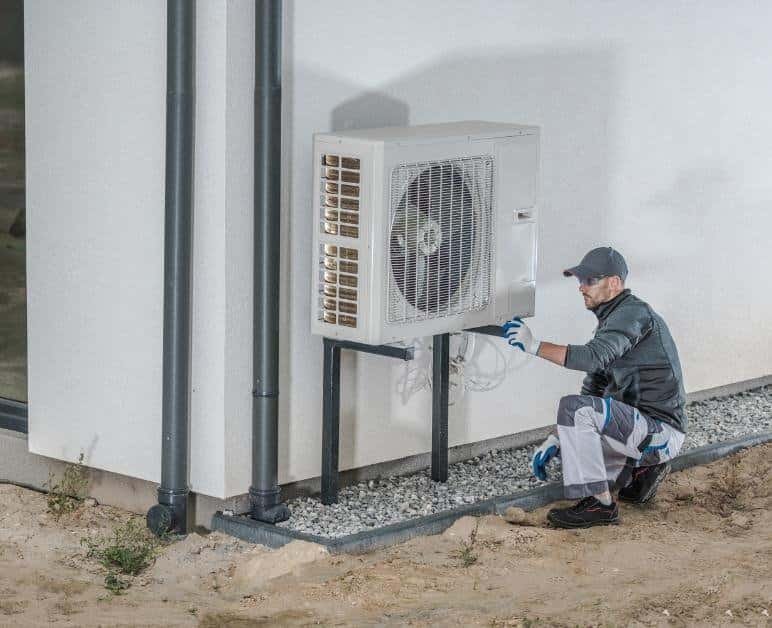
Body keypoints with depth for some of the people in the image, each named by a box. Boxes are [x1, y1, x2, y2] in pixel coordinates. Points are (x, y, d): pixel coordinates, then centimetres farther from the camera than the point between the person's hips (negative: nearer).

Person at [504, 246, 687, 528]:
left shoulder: (634, 312, -14)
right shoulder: (610, 321, 17)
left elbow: (593, 358, -31)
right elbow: (592, 390, 16)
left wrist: (534, 345, -26)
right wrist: (555, 439, 7)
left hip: (661, 434, -10)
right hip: (647, 431, 10)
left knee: (574, 408, -26)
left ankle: (599, 504, -20)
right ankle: (640, 469, 16)